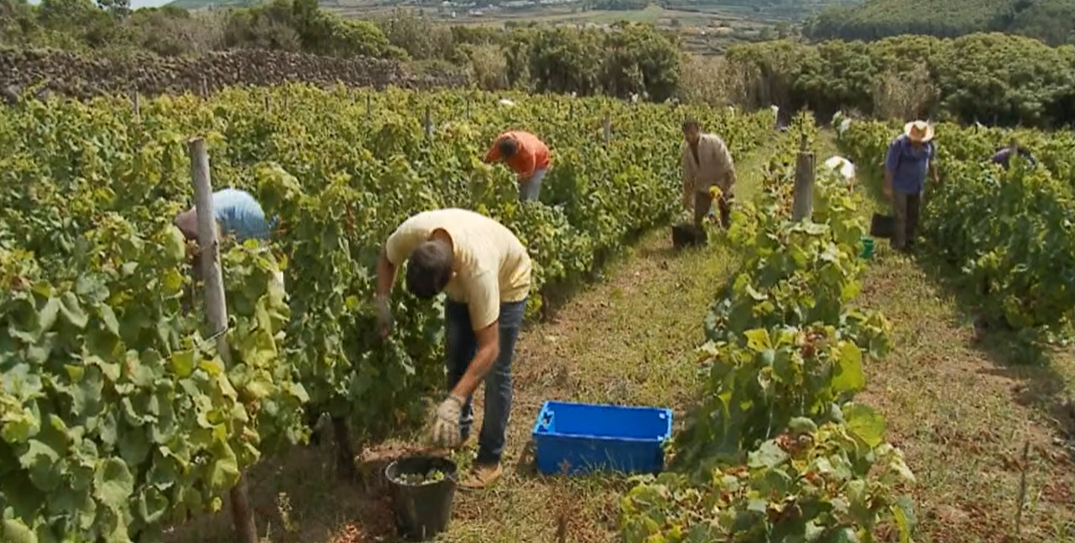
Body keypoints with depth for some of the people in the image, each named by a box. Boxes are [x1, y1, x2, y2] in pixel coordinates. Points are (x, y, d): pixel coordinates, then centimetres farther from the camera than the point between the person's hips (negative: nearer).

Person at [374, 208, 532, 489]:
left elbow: (489, 348, -43)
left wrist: (454, 401, -49)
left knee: (495, 372, -6)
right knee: (456, 358, 12)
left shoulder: (478, 269, -46)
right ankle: (458, 431, 32)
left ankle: (489, 460, 6)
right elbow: (386, 257, -8)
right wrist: (381, 302, -23)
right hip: (463, 286, 6)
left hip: (506, 282, -5)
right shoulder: (412, 231, -34)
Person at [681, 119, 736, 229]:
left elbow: (728, 166, -22)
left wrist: (726, 189, -24)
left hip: (723, 183, -4)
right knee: (698, 220, 5)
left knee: (727, 219, 0)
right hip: (703, 186, 4)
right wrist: (687, 197, 6)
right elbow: (687, 176, 3)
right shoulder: (687, 149, -9)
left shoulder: (713, 142, -24)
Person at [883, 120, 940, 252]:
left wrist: (934, 177, 19)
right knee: (900, 216, 1)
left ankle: (909, 241, 32)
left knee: (913, 216, 16)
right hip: (901, 186, -5)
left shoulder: (928, 144, -10)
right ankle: (898, 245, 12)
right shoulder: (899, 144, -24)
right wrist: (888, 187, -16)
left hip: (918, 186, 5)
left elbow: (931, 160, 11)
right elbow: (889, 167, -19)